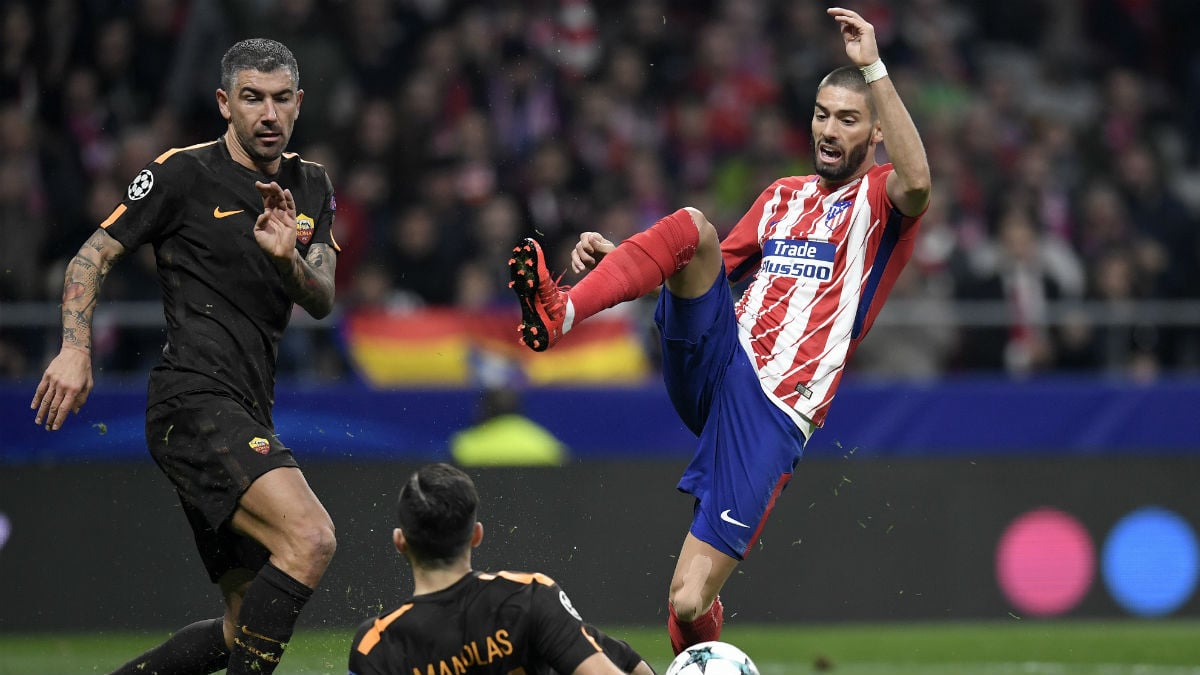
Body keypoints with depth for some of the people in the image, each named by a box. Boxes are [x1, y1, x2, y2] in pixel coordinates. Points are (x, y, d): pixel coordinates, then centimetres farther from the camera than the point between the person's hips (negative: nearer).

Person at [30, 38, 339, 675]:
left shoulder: (311, 187, 16)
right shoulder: (184, 173, -2)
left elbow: (321, 301, 8)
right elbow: (93, 255, 1)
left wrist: (289, 258, -14)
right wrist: (76, 349, -12)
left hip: (246, 418, 8)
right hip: (194, 401, -8)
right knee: (311, 537, -28)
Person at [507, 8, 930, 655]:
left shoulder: (880, 199, 4)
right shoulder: (784, 195, 23)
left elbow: (917, 181, -21)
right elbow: (714, 267, 28)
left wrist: (872, 67, -25)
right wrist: (617, 258, 11)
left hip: (773, 414, -5)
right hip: (716, 360, 5)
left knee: (687, 605, -13)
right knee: (692, 226, -21)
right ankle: (558, 312, -31)